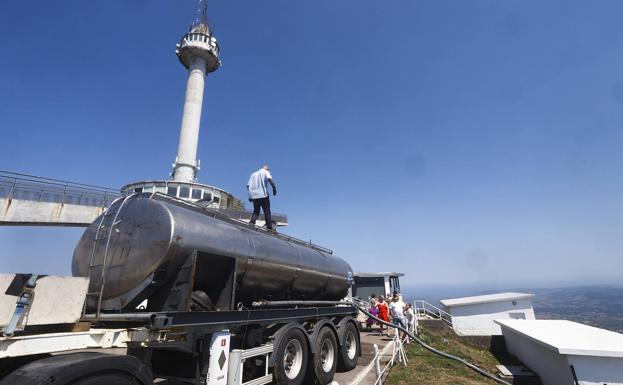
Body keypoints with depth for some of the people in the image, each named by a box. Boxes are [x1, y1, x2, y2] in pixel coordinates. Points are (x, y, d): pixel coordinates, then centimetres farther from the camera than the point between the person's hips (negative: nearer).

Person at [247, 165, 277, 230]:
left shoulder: (253, 174, 23)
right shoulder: (266, 172, 8)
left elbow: (248, 185, 16)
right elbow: (269, 179, -15)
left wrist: (250, 196, 19)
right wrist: (274, 187, -15)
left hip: (254, 196, 5)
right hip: (263, 195, -4)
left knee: (256, 211, 15)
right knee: (267, 212, 3)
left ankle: (252, 222, -6)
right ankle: (269, 227, 0)